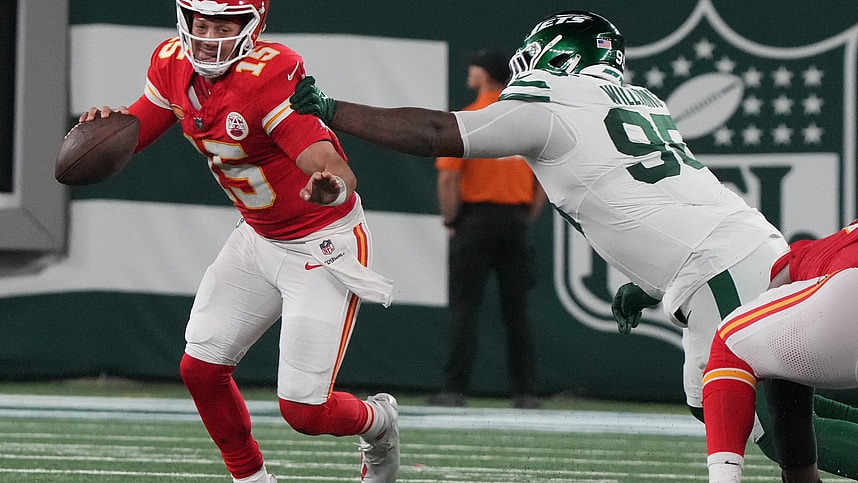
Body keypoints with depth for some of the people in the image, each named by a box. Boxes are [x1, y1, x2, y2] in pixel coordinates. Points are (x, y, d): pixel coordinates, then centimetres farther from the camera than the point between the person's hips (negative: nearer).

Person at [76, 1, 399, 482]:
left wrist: (330, 186, -61)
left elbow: (337, 172, -37)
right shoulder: (173, 63, -7)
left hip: (325, 244, -7)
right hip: (258, 238, 7)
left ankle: (378, 422, 26)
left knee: (304, 410, -8)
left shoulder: (271, 73, -30)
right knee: (201, 368, 4)